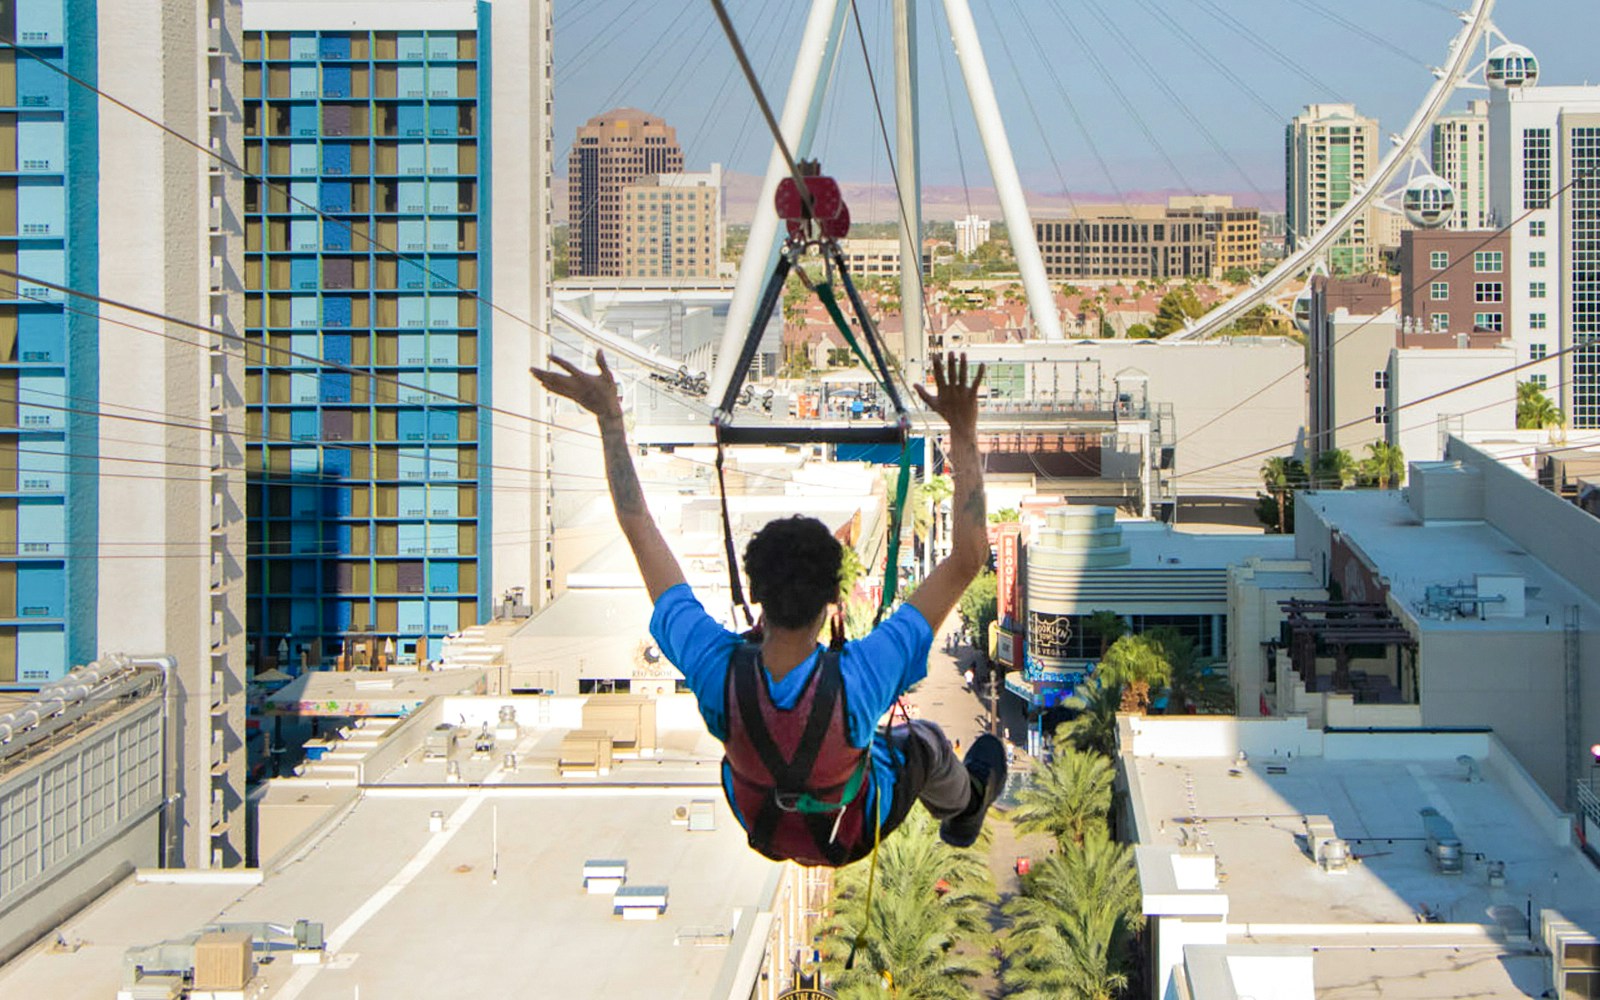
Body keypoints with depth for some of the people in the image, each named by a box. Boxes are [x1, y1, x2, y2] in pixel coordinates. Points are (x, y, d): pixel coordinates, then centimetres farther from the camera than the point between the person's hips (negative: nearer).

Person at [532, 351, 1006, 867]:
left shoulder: (717, 670, -39)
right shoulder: (857, 680, -45)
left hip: (761, 825, 2)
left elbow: (639, 530, -30)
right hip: (857, 832, -2)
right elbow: (967, 558, -44)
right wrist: (964, 432, -44)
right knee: (924, 741, 26)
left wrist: (610, 417, -25)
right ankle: (962, 811, 61)